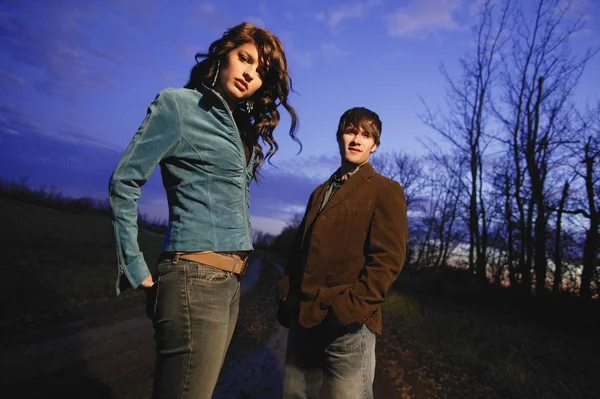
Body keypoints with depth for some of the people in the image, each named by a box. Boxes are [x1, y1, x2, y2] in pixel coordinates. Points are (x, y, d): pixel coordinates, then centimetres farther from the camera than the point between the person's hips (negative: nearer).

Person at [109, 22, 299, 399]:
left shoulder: (242, 127, 16)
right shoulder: (178, 104, -4)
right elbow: (124, 182, -7)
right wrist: (135, 269, -8)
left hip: (229, 281, 8)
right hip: (195, 278, -8)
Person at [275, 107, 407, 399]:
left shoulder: (386, 190, 0)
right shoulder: (320, 192, 19)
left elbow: (388, 258, -10)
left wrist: (351, 308, -18)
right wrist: (286, 298, 7)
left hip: (348, 323, -5)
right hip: (303, 317, 6)